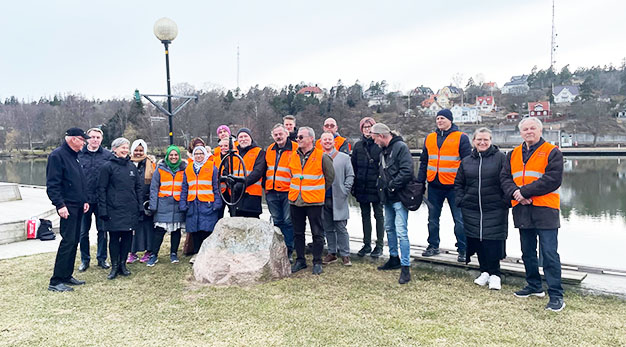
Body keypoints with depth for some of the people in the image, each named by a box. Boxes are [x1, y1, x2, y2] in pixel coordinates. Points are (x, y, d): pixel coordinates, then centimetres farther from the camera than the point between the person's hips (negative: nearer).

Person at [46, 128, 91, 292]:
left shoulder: (75, 156, 16)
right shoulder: (57, 155, -11)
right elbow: (52, 184, -16)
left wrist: (85, 200, 15)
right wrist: (60, 205, -21)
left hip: (78, 205, 9)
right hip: (67, 207, -9)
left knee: (74, 241, 11)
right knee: (68, 241, -9)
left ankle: (67, 275, 21)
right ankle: (55, 281, -2)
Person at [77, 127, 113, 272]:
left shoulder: (108, 155, 1)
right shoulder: (79, 154, 2)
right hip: (84, 199, 0)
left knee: (102, 230, 9)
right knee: (83, 231, 8)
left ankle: (102, 258, 22)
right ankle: (85, 260, 21)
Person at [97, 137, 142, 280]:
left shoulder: (132, 166, 11)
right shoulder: (108, 166, -2)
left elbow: (139, 187, 13)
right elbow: (101, 189, -4)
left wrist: (140, 206, 7)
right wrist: (103, 209, -9)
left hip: (131, 209, 4)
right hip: (114, 209, -4)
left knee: (127, 236, 7)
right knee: (114, 237, 1)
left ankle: (122, 264, 19)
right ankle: (114, 266, 11)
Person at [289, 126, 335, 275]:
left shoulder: (321, 156, -7)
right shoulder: (294, 156, 7)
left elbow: (330, 176, 2)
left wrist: (320, 190, 8)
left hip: (314, 201, -5)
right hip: (295, 200, 5)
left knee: (317, 233, 3)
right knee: (298, 233, 12)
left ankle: (317, 262, 15)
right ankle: (300, 260, 24)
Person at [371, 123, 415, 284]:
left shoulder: (400, 147, -14)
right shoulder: (383, 151, 15)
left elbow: (407, 171, -23)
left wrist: (392, 186, -17)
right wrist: (382, 188, 10)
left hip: (399, 197, -10)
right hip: (388, 198, 10)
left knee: (401, 232, -10)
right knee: (389, 228, 18)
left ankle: (405, 267, -4)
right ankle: (394, 259, 33)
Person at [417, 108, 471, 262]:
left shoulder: (461, 138, -2)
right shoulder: (429, 138, 11)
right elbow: (424, 161, 16)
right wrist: (420, 181, 11)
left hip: (454, 186, -4)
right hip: (434, 185, 5)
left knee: (459, 219, 1)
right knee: (433, 218, 12)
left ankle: (462, 249, 11)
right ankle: (433, 246, 25)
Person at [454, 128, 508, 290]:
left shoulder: (500, 158, -1)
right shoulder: (466, 161, 11)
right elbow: (458, 183, 18)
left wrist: (505, 201, -9)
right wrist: (460, 200, 7)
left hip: (494, 210, -4)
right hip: (471, 210, 4)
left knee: (493, 241, -5)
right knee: (476, 240, 6)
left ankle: (494, 274, 9)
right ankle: (485, 272, 20)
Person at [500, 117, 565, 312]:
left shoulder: (552, 152, -3)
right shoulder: (513, 154, 14)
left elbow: (553, 180, -14)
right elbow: (504, 178, 8)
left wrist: (525, 191, -16)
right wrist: (514, 192, -13)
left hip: (545, 210, -6)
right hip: (522, 210, 6)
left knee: (549, 254, -6)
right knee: (528, 252, 15)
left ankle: (556, 295, 1)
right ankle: (534, 287, 30)